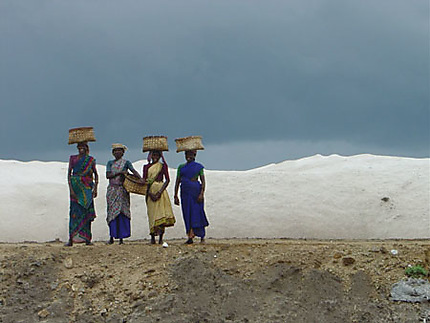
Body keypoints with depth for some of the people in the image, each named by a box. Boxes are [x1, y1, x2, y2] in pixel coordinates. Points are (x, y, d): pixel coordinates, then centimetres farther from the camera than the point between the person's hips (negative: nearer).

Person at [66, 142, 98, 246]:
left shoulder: (91, 160, 8)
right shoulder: (73, 158, 4)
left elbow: (96, 175, 15)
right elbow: (69, 174, 0)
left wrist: (95, 189, 4)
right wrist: (71, 189, -10)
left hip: (87, 189, 2)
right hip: (76, 188, -2)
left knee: (88, 212, -1)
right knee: (75, 212, -7)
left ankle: (87, 238, 2)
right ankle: (71, 239, -10)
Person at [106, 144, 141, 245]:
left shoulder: (126, 162, 4)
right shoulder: (110, 163, 10)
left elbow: (134, 171, -11)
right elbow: (108, 175, -3)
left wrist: (140, 178, -29)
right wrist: (119, 173, -15)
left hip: (122, 190, -2)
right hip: (112, 190, 2)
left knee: (122, 213, -4)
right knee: (112, 212, 1)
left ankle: (121, 237, -2)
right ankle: (111, 237, 7)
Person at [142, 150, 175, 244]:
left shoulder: (163, 166, 7)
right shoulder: (146, 167, 12)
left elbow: (167, 180, -1)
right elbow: (144, 181, 6)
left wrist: (160, 192, -13)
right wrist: (150, 193, -8)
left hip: (160, 190, -2)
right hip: (150, 192, 2)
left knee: (161, 212, -10)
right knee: (152, 214, -1)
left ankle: (161, 238, -10)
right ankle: (152, 237, 1)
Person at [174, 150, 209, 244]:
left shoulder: (198, 166, 4)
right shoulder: (181, 167, 12)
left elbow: (203, 181, -1)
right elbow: (177, 182, 12)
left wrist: (201, 194, -14)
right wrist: (175, 196, 7)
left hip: (196, 191, -3)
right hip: (185, 192, 3)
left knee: (197, 213, -4)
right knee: (187, 215, -1)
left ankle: (202, 236, 10)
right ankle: (190, 237, -1)